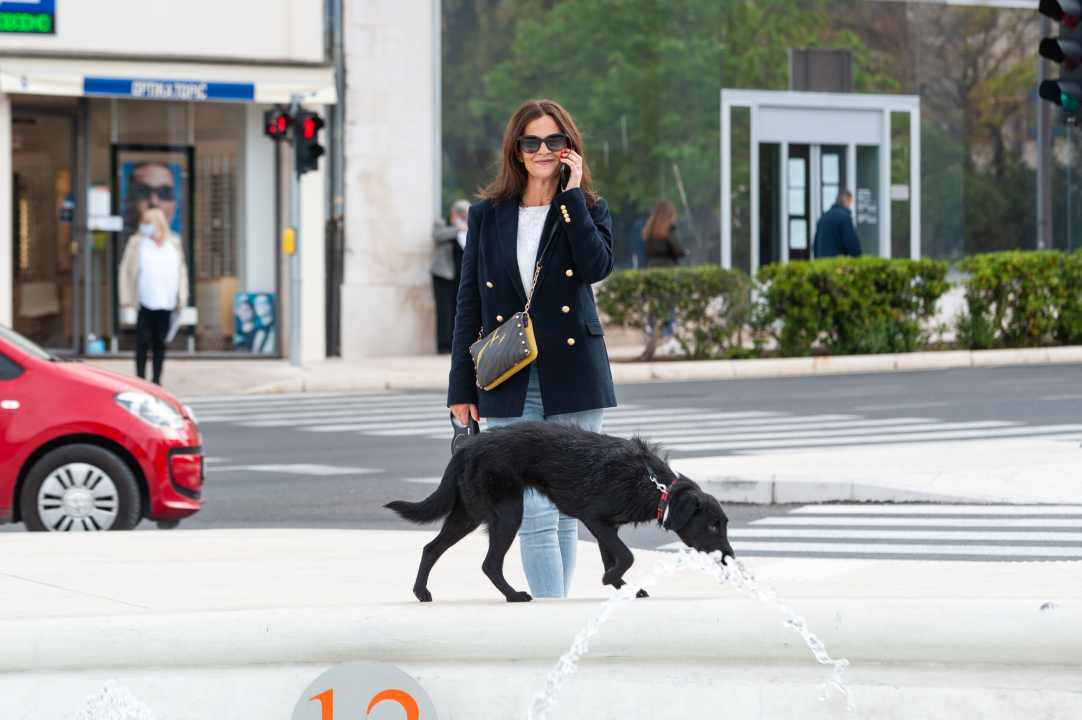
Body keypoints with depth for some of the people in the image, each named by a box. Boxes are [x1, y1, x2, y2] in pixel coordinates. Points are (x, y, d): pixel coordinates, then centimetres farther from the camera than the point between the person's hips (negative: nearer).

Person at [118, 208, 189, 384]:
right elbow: (126, 270, 3)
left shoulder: (173, 244, 10)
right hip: (145, 302, -2)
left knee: (160, 341, 6)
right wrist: (127, 299, -4)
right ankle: (141, 379, 2)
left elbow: (181, 271, 15)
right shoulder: (136, 243, 2)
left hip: (166, 303, 3)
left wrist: (181, 300, 9)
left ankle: (157, 379, 12)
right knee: (143, 340, -4)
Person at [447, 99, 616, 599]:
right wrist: (462, 388, 4)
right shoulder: (487, 215, 8)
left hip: (573, 380, 0)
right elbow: (469, 304, 9)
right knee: (536, 515, -9)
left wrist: (572, 193, -10)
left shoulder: (588, 210, 7)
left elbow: (597, 266, -15)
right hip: (511, 387, 0)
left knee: (566, 513, 4)